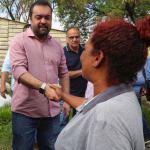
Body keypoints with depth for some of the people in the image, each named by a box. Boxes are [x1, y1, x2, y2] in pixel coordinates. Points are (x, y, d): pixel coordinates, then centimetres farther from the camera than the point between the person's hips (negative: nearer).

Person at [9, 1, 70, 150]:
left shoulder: (57, 45, 10)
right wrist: (43, 87, -33)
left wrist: (67, 100, 10)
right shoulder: (19, 41, -5)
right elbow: (18, 70, -19)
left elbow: (63, 74, 16)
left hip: (52, 111, 4)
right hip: (24, 111, -4)